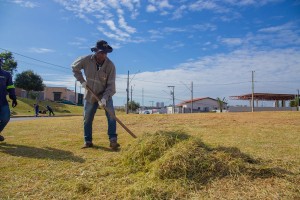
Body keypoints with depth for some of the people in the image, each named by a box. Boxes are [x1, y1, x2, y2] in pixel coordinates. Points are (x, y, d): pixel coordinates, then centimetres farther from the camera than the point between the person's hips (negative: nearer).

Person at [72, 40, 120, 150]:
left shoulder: (110, 65, -20)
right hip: (90, 95, 2)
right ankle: (88, 141, 22)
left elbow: (111, 86, -20)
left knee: (111, 116, -17)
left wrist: (104, 98, -32)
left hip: (105, 95, -1)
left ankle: (113, 140, -9)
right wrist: (82, 81, -6)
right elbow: (74, 67, 4)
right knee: (87, 119, 7)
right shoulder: (86, 60, -15)